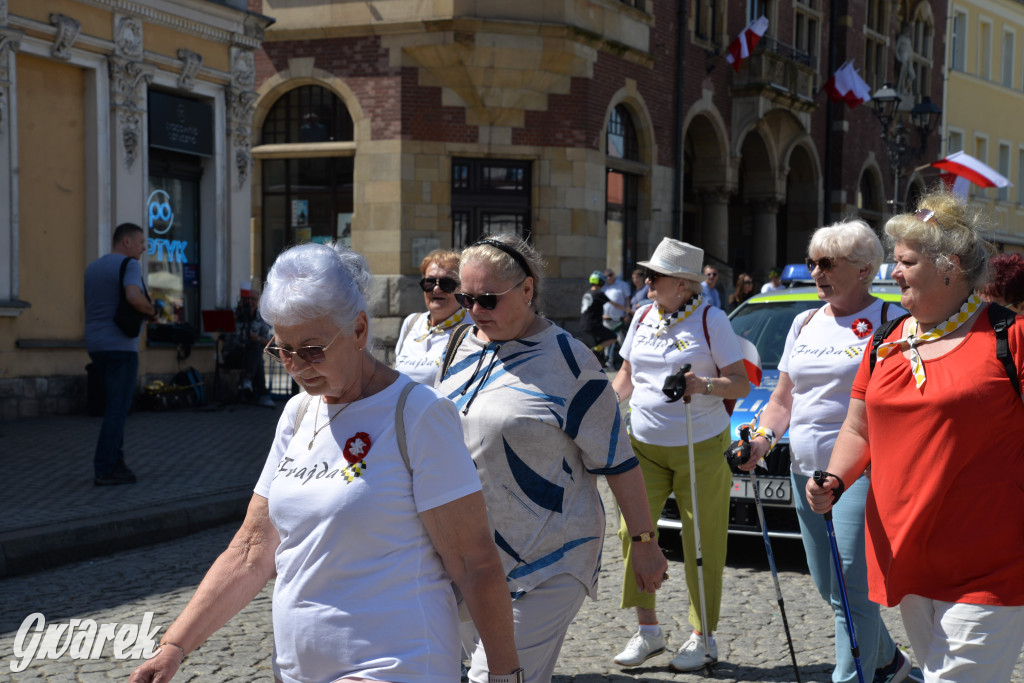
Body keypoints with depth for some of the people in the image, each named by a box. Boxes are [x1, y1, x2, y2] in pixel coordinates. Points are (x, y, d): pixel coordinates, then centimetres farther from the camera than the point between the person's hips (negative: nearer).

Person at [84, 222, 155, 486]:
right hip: (120, 346, -8)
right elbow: (134, 297, -28)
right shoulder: (129, 265, -11)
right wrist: (151, 310, -8)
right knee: (117, 409, -4)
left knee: (118, 404, 18)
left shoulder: (92, 268, 15)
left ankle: (115, 461, 14)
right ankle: (104, 471, -5)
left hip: (96, 345, 8)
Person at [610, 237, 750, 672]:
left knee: (702, 542, 1)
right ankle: (648, 630, 10)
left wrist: (703, 384, -25)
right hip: (644, 445, 5)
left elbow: (741, 384, -7)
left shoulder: (711, 320, -7)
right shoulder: (642, 318, 9)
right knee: (632, 531, -4)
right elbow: (625, 377, 20)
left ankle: (703, 637, 14)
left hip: (702, 448, -5)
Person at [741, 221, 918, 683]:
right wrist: (763, 436, 3)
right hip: (805, 470, 7)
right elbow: (782, 400, 20)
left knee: (852, 589, -9)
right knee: (828, 586, 15)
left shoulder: (891, 322, -4)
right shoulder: (805, 324, 16)